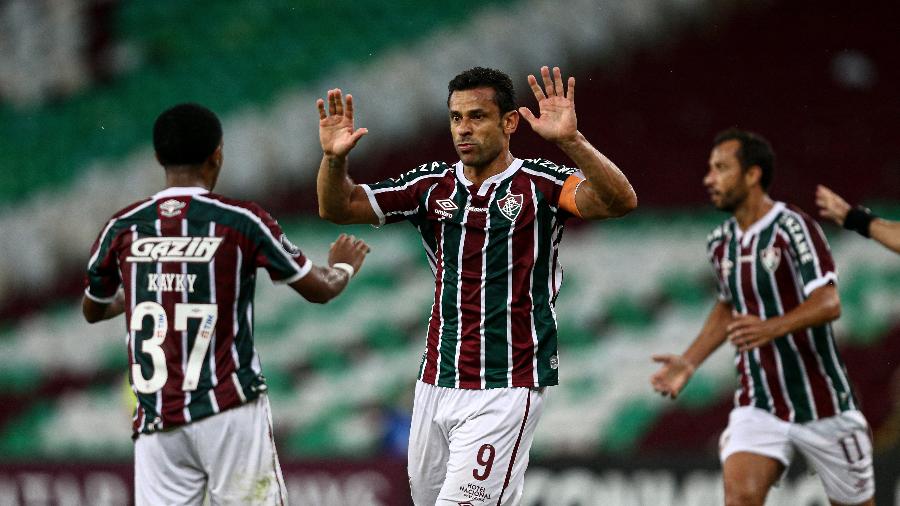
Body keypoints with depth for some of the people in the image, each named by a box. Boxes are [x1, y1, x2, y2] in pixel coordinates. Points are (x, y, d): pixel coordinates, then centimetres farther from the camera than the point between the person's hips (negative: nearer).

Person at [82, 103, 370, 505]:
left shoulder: (123, 228, 4)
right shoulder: (242, 222, -4)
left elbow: (93, 311, 21)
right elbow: (318, 290, 7)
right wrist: (343, 266, 30)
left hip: (156, 422, 2)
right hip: (230, 410, -2)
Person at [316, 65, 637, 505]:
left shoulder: (540, 184, -6)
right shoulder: (432, 185, 8)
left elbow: (621, 201, -22)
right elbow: (338, 207, 7)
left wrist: (570, 141, -38)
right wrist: (334, 158, -14)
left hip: (506, 390, -6)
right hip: (435, 384, 6)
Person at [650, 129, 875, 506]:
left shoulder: (793, 228, -14)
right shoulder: (720, 244, 7)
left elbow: (828, 304, -26)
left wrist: (772, 328, -43)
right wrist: (690, 361, 15)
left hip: (821, 403, -4)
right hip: (757, 407, 4)